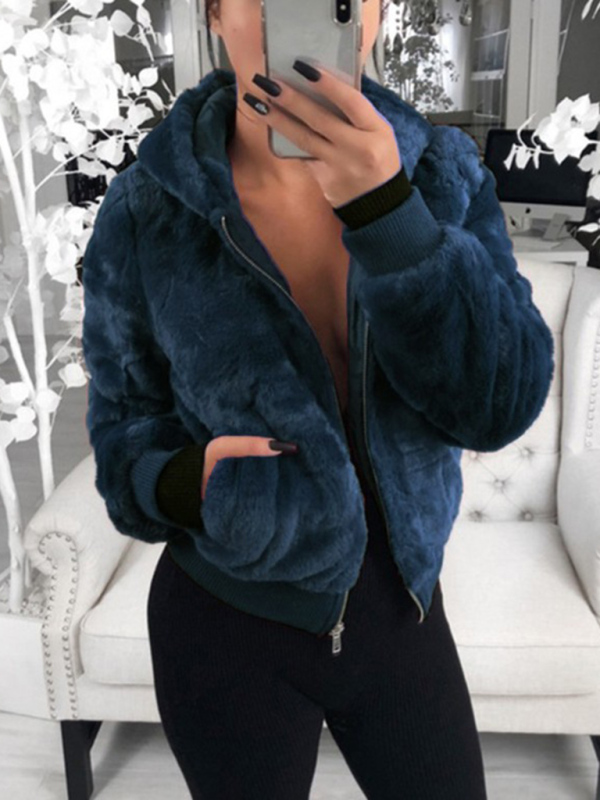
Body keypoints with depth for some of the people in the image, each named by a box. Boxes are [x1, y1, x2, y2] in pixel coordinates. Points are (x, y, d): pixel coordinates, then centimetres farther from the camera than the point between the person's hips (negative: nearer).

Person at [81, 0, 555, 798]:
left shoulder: (445, 173, -9)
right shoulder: (144, 212, -15)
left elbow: (498, 403, -20)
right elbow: (128, 439, -4)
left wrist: (383, 207, -33)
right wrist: (189, 483, -27)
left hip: (399, 609, 3)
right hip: (228, 630, -2)